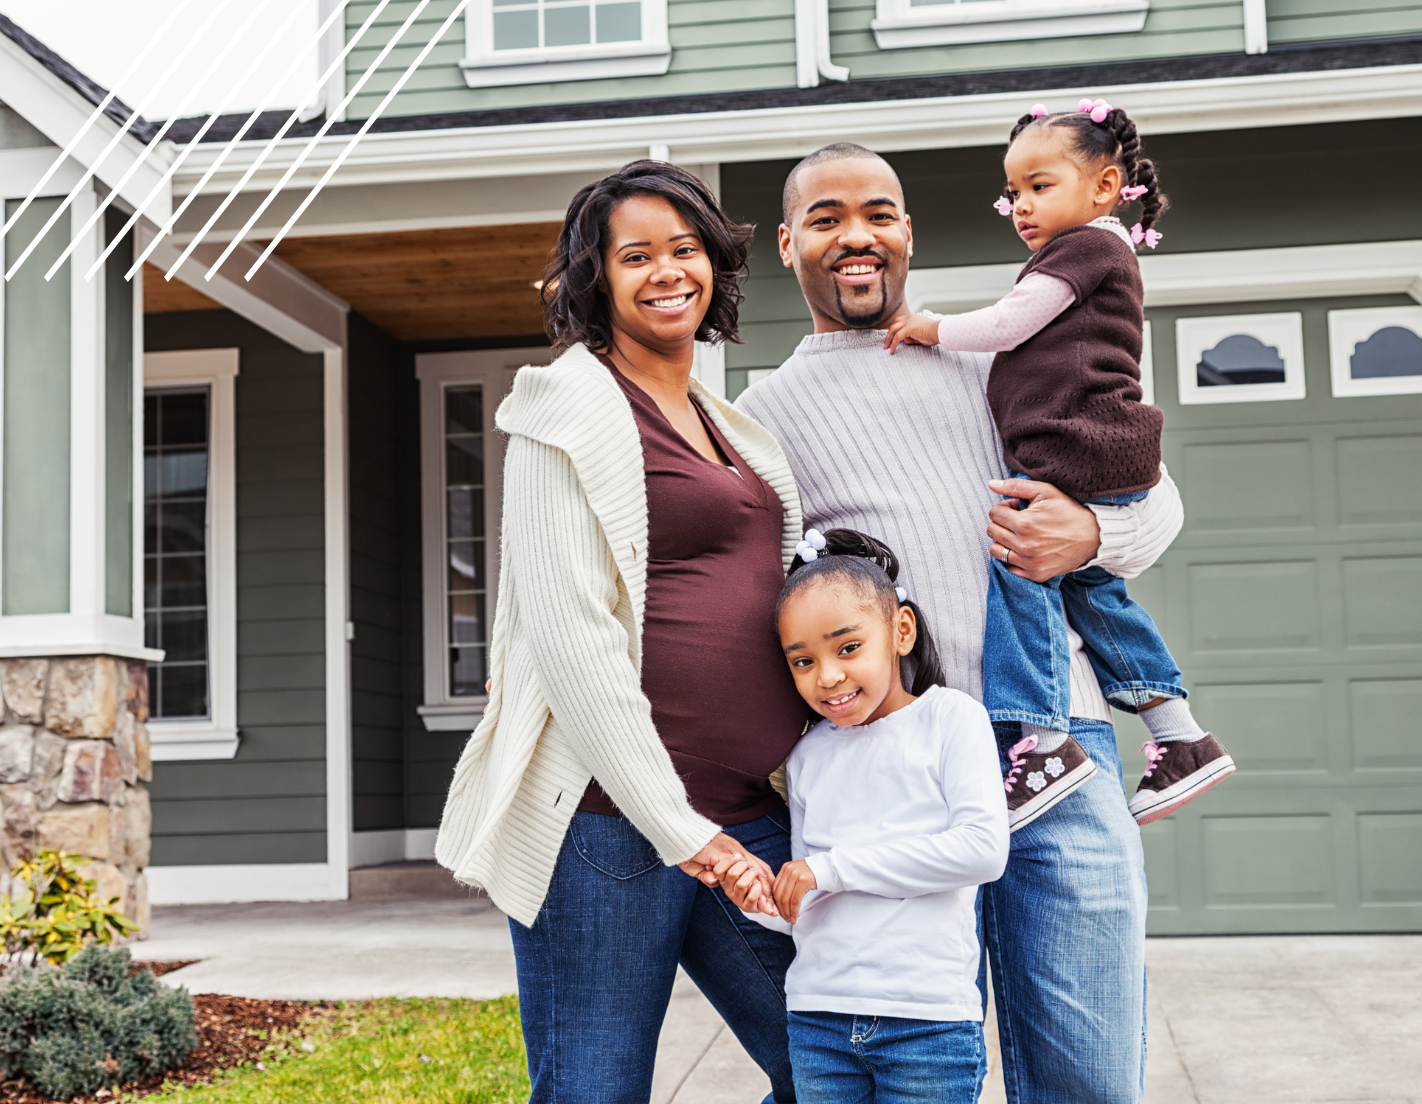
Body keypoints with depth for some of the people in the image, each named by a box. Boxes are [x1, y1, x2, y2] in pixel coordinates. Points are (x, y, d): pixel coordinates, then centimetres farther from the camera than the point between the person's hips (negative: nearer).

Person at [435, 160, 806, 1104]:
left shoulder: (732, 427, 19)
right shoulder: (573, 407, -4)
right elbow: (569, 637, -13)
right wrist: (677, 828, -15)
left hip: (748, 815, 7)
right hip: (612, 816, -7)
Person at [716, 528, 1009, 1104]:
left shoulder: (951, 717, -1)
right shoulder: (807, 755, 11)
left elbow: (984, 849, -15)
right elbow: (810, 913, 13)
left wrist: (832, 866, -11)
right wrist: (765, 902, -11)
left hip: (930, 1021, -4)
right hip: (817, 1017, 4)